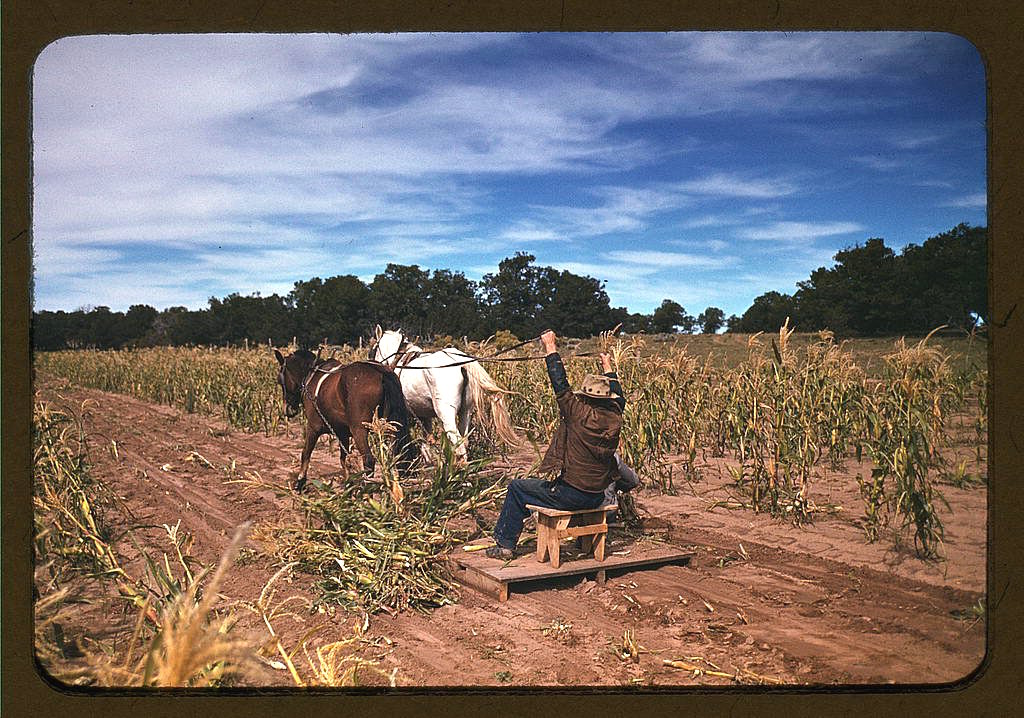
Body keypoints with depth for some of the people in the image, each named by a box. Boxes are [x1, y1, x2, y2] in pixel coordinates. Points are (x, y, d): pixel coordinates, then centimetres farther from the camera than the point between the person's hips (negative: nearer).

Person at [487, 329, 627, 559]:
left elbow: (560, 385, -13)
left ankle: (505, 544, 17)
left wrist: (550, 349, -4)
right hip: (597, 499, 6)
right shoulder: (614, 419, -4)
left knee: (517, 488, 12)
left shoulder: (580, 414, -19)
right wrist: (608, 369, 32)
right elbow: (618, 397, 18)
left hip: (570, 496, -6)